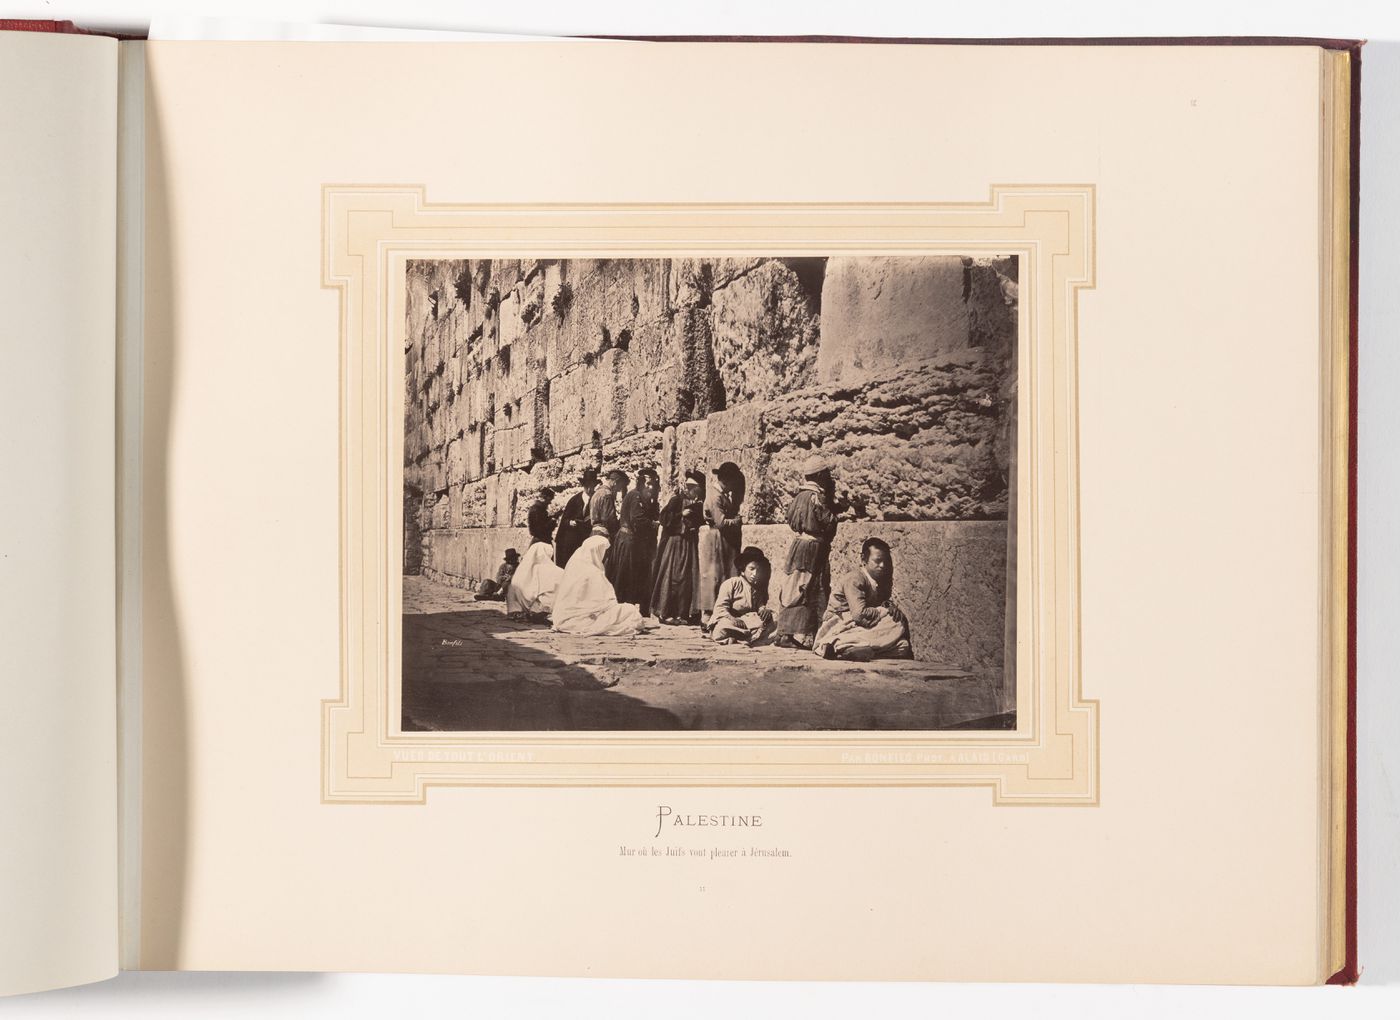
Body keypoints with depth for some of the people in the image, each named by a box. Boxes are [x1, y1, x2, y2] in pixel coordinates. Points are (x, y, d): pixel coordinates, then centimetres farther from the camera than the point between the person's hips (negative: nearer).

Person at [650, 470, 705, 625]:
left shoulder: (698, 504, 10)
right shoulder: (677, 500, -6)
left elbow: (700, 523, 14)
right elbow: (664, 518, -12)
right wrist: (681, 514, -17)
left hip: (690, 544, 5)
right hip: (674, 542, -5)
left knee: (687, 578, 3)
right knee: (671, 577, -4)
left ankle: (681, 613, 8)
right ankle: (665, 613, 0)